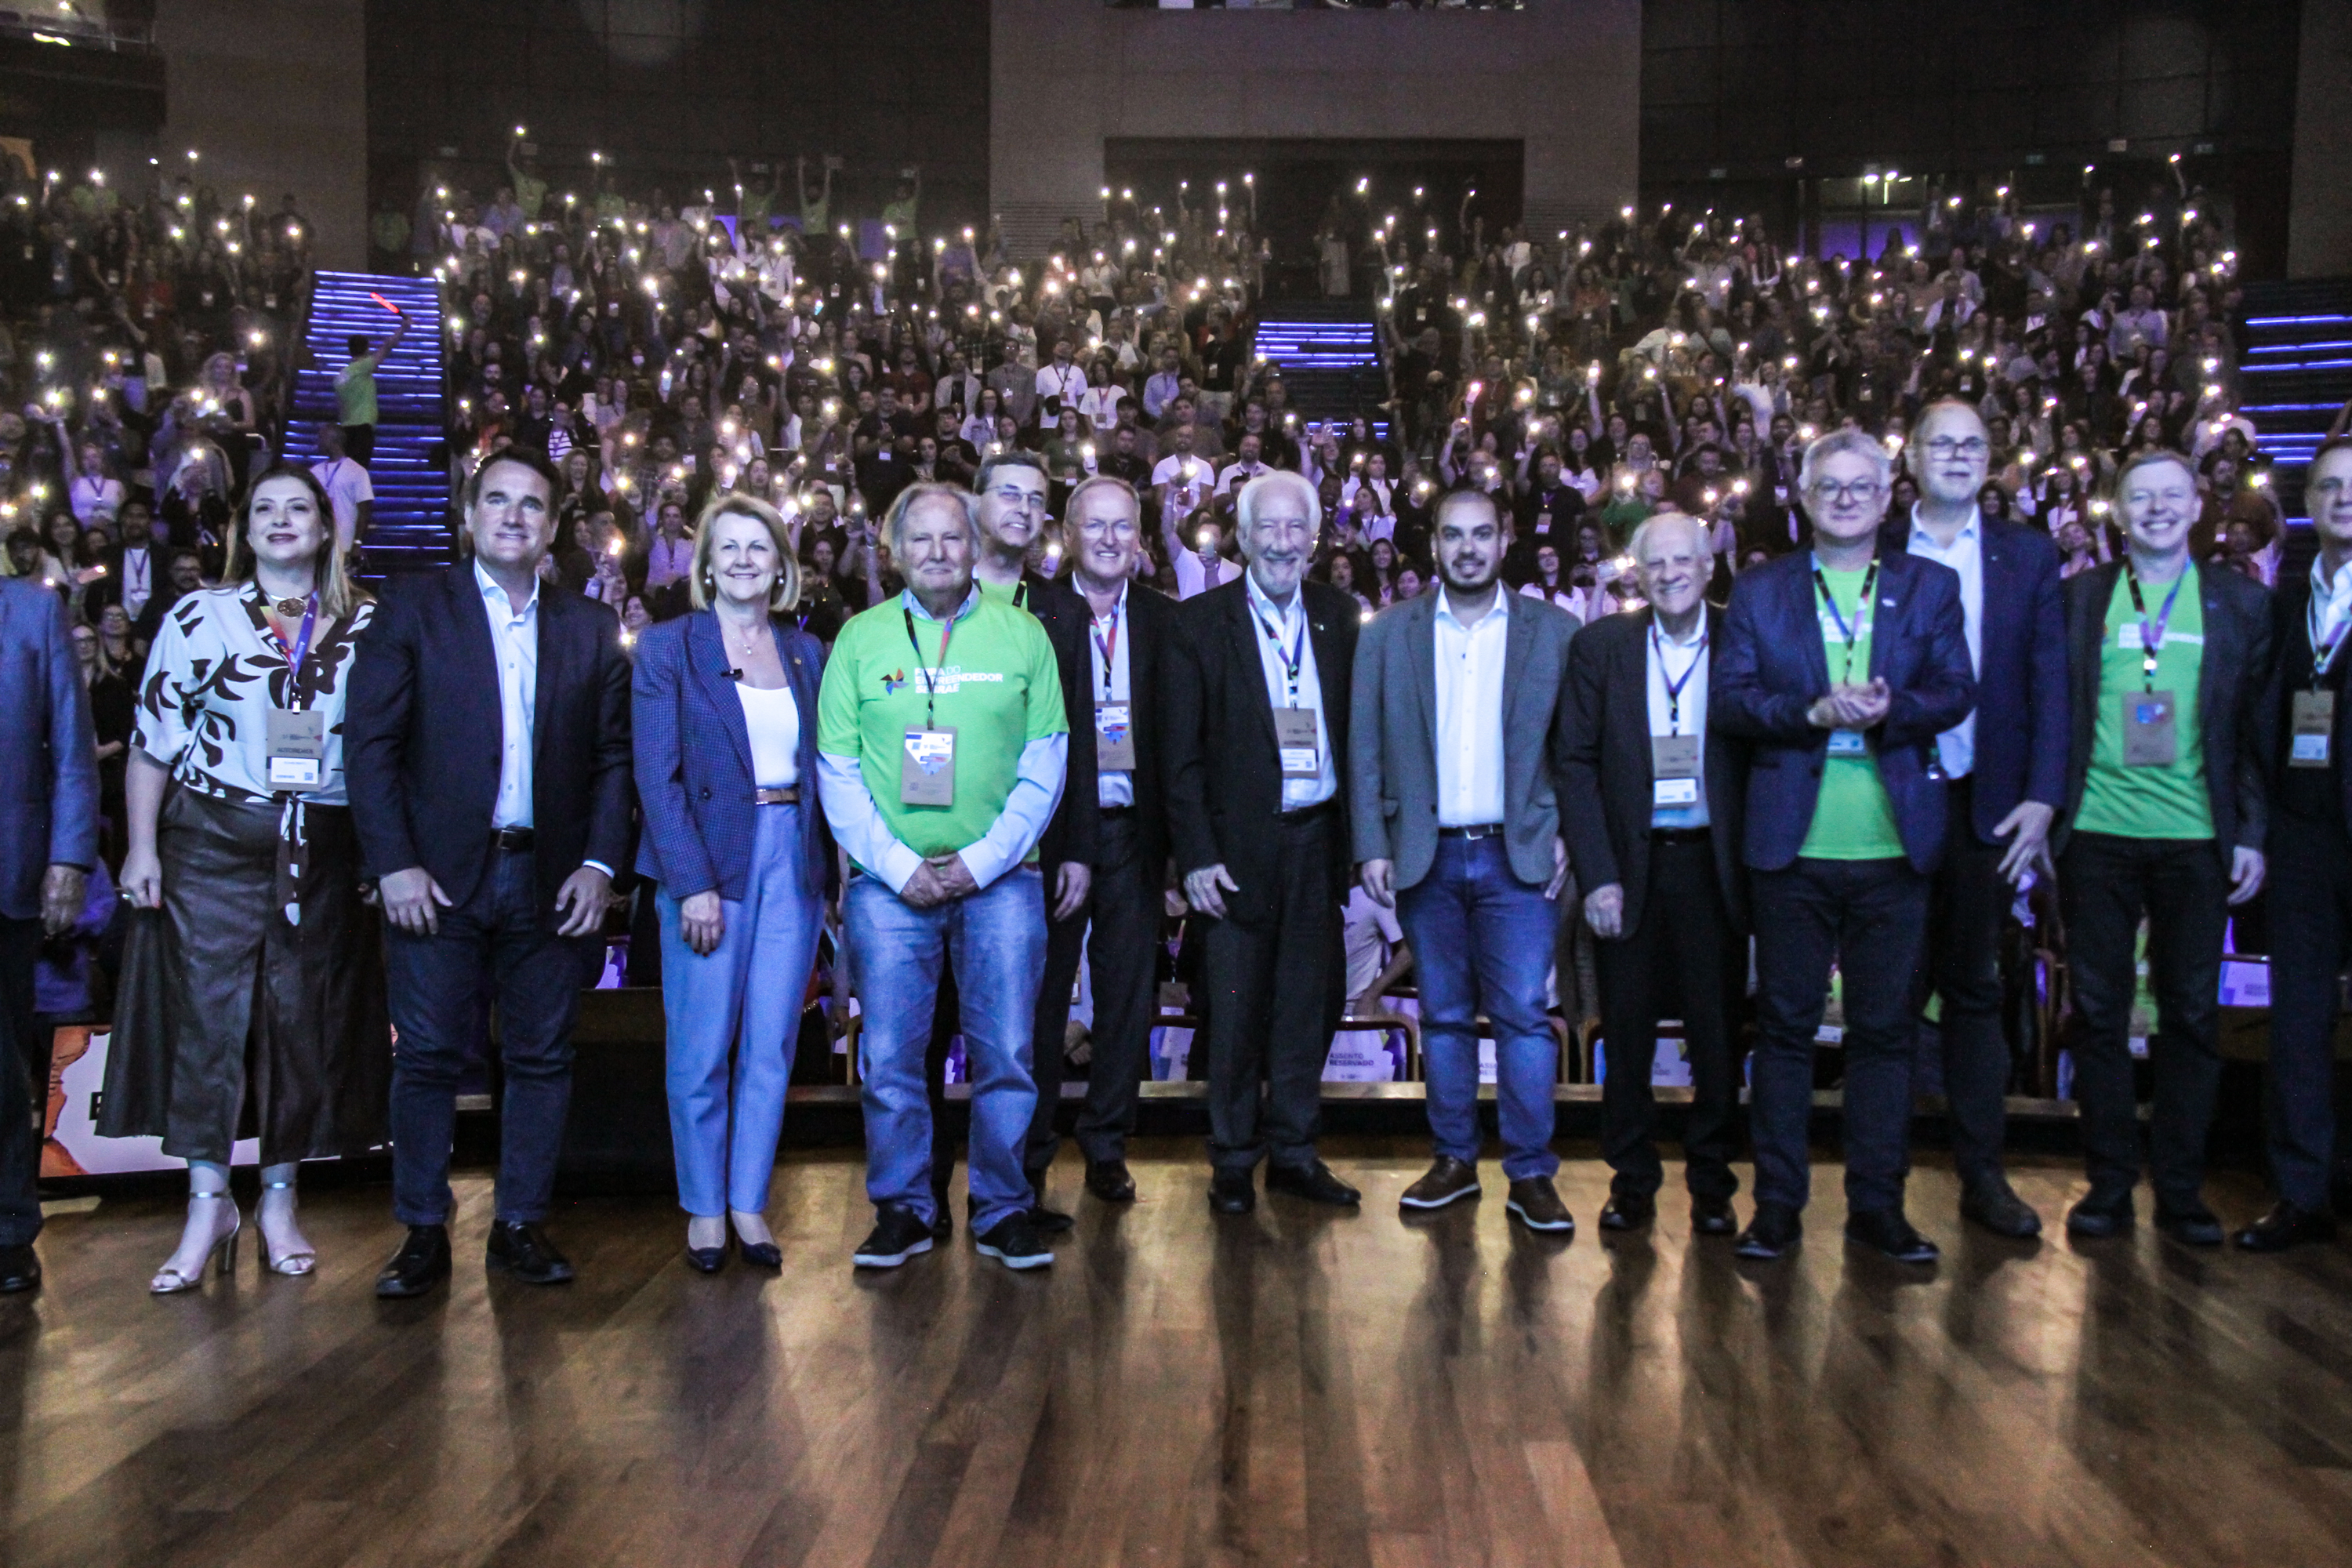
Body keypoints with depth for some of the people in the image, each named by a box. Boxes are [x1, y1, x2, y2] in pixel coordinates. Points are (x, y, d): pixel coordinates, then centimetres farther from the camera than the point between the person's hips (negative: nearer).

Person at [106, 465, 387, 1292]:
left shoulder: (367, 626, 6)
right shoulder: (199, 616, 3)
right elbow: (153, 738, 3)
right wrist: (142, 847, -2)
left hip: (324, 851, 1)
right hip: (214, 843, -1)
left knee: (305, 1020, 5)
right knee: (206, 1013, -2)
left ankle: (279, 1201, 18)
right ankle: (208, 1206, 9)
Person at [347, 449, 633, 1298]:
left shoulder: (590, 629, 10)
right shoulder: (412, 608, 3)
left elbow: (613, 757, 8)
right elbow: (370, 743, -2)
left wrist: (600, 862, -3)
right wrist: (394, 865, -10)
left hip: (550, 878, 2)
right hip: (439, 877, -2)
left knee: (541, 1058, 7)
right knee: (429, 1057, 2)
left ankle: (520, 1226, 18)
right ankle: (423, 1234, 13)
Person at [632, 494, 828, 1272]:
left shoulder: (807, 653, 11)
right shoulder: (668, 646, 0)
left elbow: (819, 768, 11)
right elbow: (658, 775, -6)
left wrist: (830, 868, 0)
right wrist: (692, 882, -14)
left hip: (793, 859, 3)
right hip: (708, 860, -3)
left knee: (771, 1047, 5)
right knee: (702, 1051, 2)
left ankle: (750, 1203, 17)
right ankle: (704, 1207, 17)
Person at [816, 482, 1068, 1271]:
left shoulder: (1022, 635, 5)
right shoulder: (860, 639, 5)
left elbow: (1044, 765, 2)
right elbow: (837, 771, 2)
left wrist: (983, 860, -8)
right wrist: (899, 867, -8)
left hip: (999, 879, 0)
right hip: (888, 881, 0)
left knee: (1006, 1054, 2)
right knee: (889, 1058, 3)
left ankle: (1003, 1212, 16)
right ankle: (902, 1212, 17)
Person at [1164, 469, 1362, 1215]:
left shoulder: (1339, 617, 8)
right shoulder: (1200, 622, -3)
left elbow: (1357, 730, 8)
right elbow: (1181, 753, -5)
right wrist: (1197, 855, -10)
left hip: (1319, 839, 4)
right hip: (1240, 845, -3)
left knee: (1309, 1002, 11)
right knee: (1237, 1008, 4)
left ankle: (1293, 1151, 25)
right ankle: (1232, 1159, 20)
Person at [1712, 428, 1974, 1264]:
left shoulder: (1929, 586, 12)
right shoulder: (1760, 590, 9)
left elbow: (1956, 692, 3)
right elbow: (1727, 700, 0)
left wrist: (1892, 711, -17)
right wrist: (1813, 710, -16)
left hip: (1893, 845, 1)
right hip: (1792, 847, -1)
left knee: (1884, 1028, 6)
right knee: (1785, 1024, 5)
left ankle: (1877, 1203, 16)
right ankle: (1778, 1202, 13)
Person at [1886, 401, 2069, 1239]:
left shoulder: (2028, 554, 7)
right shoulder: (1875, 554, 2)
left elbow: (2050, 683, 4)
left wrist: (2042, 797, -4)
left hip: (1987, 803, 2)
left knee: (1974, 987, 10)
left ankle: (1982, 1175, 17)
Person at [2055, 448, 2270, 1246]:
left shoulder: (2241, 602, 9)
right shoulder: (2078, 597, 7)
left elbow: (2257, 725, 8)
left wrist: (2252, 833, 1)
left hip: (2197, 840, 0)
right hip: (2099, 835, 0)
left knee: (2191, 1013, 4)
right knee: (2099, 1009, 4)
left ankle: (2180, 1189, 15)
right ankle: (2109, 1182, 14)